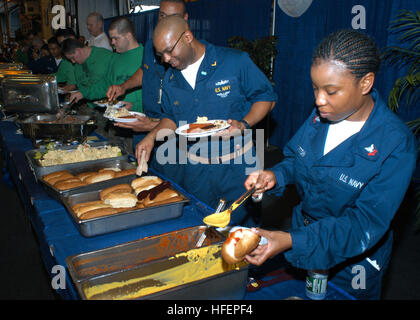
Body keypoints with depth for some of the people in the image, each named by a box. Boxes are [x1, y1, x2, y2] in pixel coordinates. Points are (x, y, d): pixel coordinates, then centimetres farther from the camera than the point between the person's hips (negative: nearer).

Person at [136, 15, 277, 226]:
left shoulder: (235, 62, -9)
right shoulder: (170, 79, 6)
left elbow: (266, 97, -5)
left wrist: (244, 125, -21)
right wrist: (152, 137, -2)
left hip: (237, 164, -4)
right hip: (194, 167, 4)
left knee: (240, 222, 8)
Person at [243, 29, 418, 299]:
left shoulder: (397, 145, -27)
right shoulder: (322, 114, -10)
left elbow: (365, 225, -30)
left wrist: (291, 241, -39)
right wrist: (275, 176, -17)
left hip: (350, 265, -4)